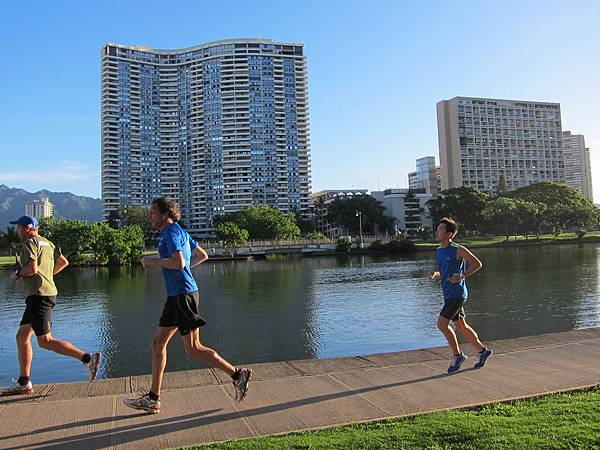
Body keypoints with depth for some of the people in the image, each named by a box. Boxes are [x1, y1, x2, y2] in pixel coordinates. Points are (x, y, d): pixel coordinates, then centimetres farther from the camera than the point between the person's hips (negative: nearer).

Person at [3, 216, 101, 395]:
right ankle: (24, 383, 17)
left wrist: (17, 273, -3)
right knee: (21, 336, 13)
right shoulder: (46, 242, 18)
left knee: (45, 341, -9)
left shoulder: (29, 243, -9)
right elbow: (63, 262, 22)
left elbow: (32, 268, -22)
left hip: (39, 295, -10)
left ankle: (88, 358, -14)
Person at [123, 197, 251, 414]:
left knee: (193, 349, -5)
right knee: (158, 343, 11)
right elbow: (203, 255, 25)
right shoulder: (181, 232, 18)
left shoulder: (171, 233, -12)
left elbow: (178, 262, -26)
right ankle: (153, 399, 18)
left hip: (183, 295, -10)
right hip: (176, 296, 10)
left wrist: (153, 261, -13)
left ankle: (237, 374, 4)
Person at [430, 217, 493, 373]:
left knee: (442, 324, -12)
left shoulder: (458, 250, -12)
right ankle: (483, 351, 31)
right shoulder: (439, 251, 11)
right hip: (448, 294, 8)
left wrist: (461, 276, -19)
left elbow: (477, 264, -9)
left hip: (457, 294, -8)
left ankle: (458, 355, 5)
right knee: (461, 326, 15)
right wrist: (435, 274, 0)